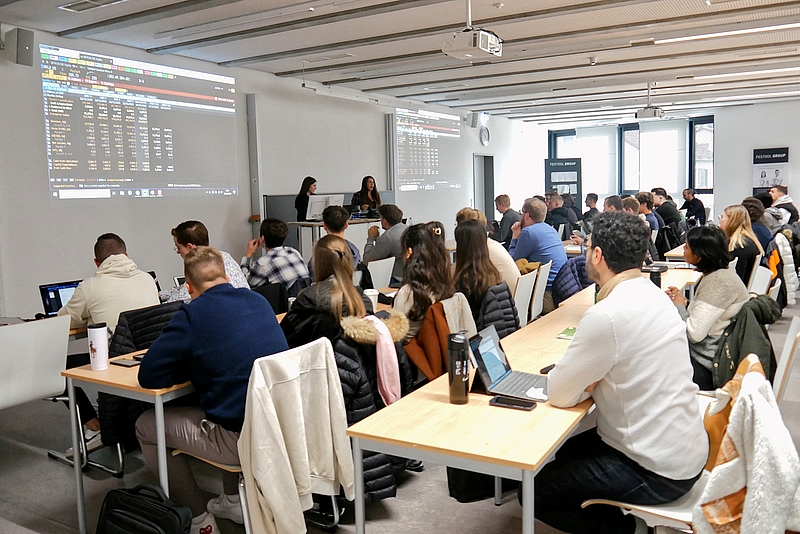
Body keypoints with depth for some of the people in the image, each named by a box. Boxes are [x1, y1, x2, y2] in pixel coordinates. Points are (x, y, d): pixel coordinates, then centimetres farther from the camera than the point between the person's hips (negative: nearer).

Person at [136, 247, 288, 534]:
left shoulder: (192, 314, -10)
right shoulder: (259, 301, 9)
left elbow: (148, 376, -9)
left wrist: (196, 365, 6)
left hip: (245, 438, -7)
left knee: (145, 427, 15)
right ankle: (232, 500, 40)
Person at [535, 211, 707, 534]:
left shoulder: (607, 315, -28)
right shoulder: (653, 294, 2)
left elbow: (558, 394, -20)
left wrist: (586, 383, 0)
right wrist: (592, 379, -5)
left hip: (658, 472, -9)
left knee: (535, 492, -1)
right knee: (564, 453, 24)